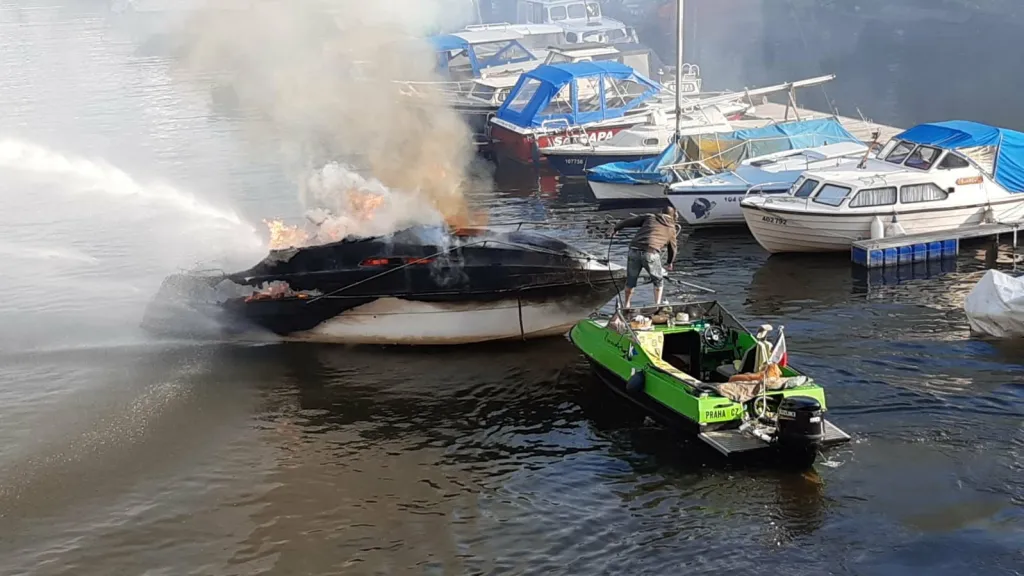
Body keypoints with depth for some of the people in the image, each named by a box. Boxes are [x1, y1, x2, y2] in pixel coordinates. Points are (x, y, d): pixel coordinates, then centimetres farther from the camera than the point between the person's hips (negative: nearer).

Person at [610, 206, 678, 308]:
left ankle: (626, 305, 25)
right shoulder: (671, 228, 18)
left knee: (631, 279, 19)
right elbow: (672, 248, 28)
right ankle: (657, 305, 10)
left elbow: (629, 221, 17)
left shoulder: (650, 217, 18)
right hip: (651, 253, -2)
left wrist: (616, 228, 32)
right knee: (658, 280, 18)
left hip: (634, 250, 2)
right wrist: (670, 262, 46)